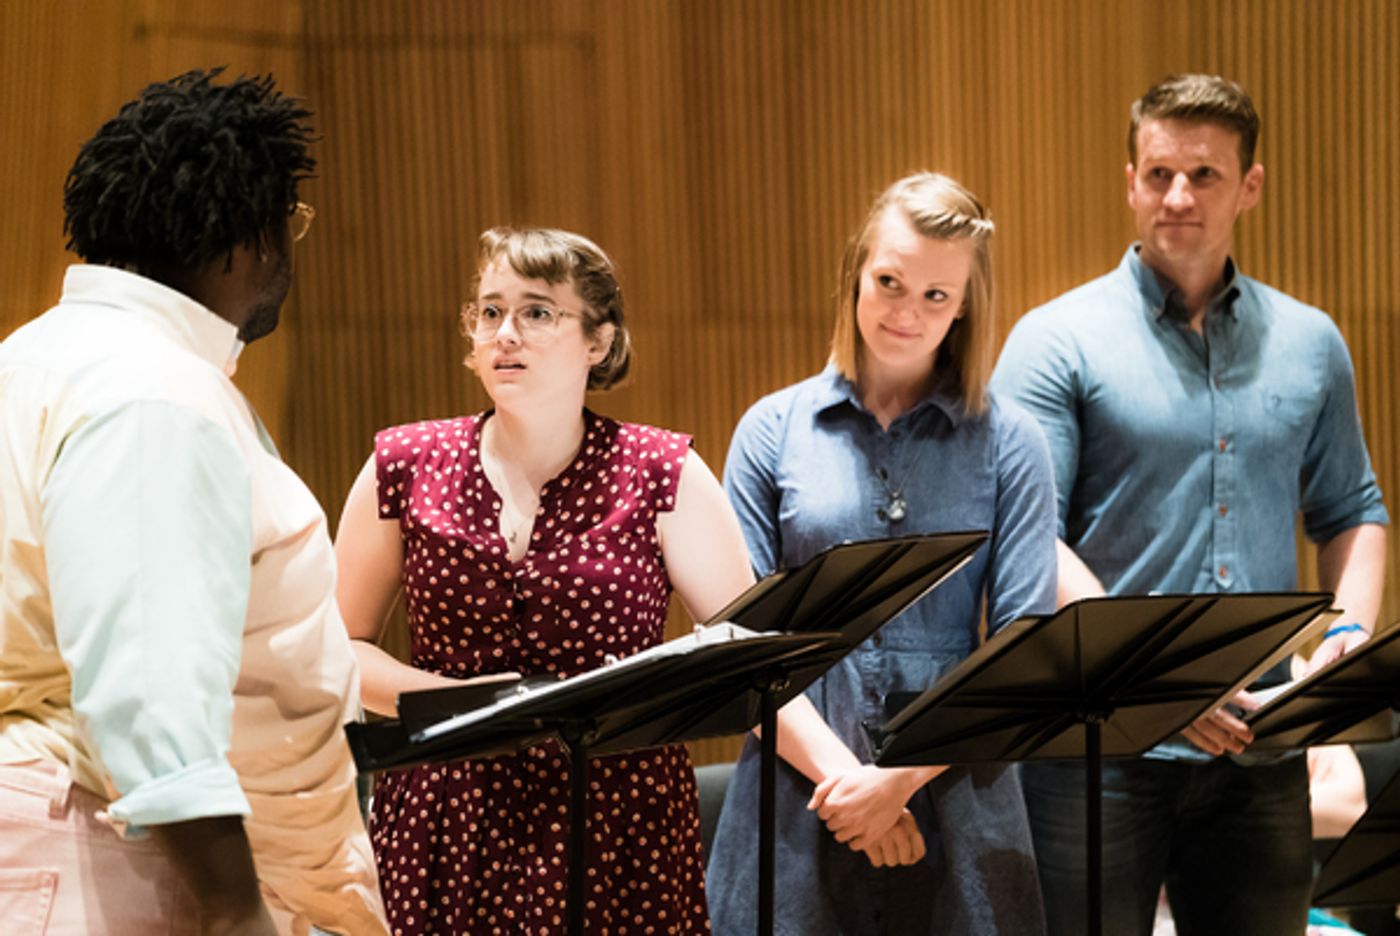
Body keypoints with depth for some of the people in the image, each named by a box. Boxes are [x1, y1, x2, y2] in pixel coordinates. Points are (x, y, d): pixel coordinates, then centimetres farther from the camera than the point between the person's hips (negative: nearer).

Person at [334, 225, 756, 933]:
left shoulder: (662, 476, 0)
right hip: (447, 828, 1)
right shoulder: (404, 468, 5)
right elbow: (342, 647, 9)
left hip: (620, 832, -1)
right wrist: (451, 696, -8)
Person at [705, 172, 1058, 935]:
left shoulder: (1008, 442, 3)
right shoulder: (774, 430, 5)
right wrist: (837, 772, -12)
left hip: (955, 801, 0)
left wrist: (902, 778, -12)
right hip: (799, 794, 0)